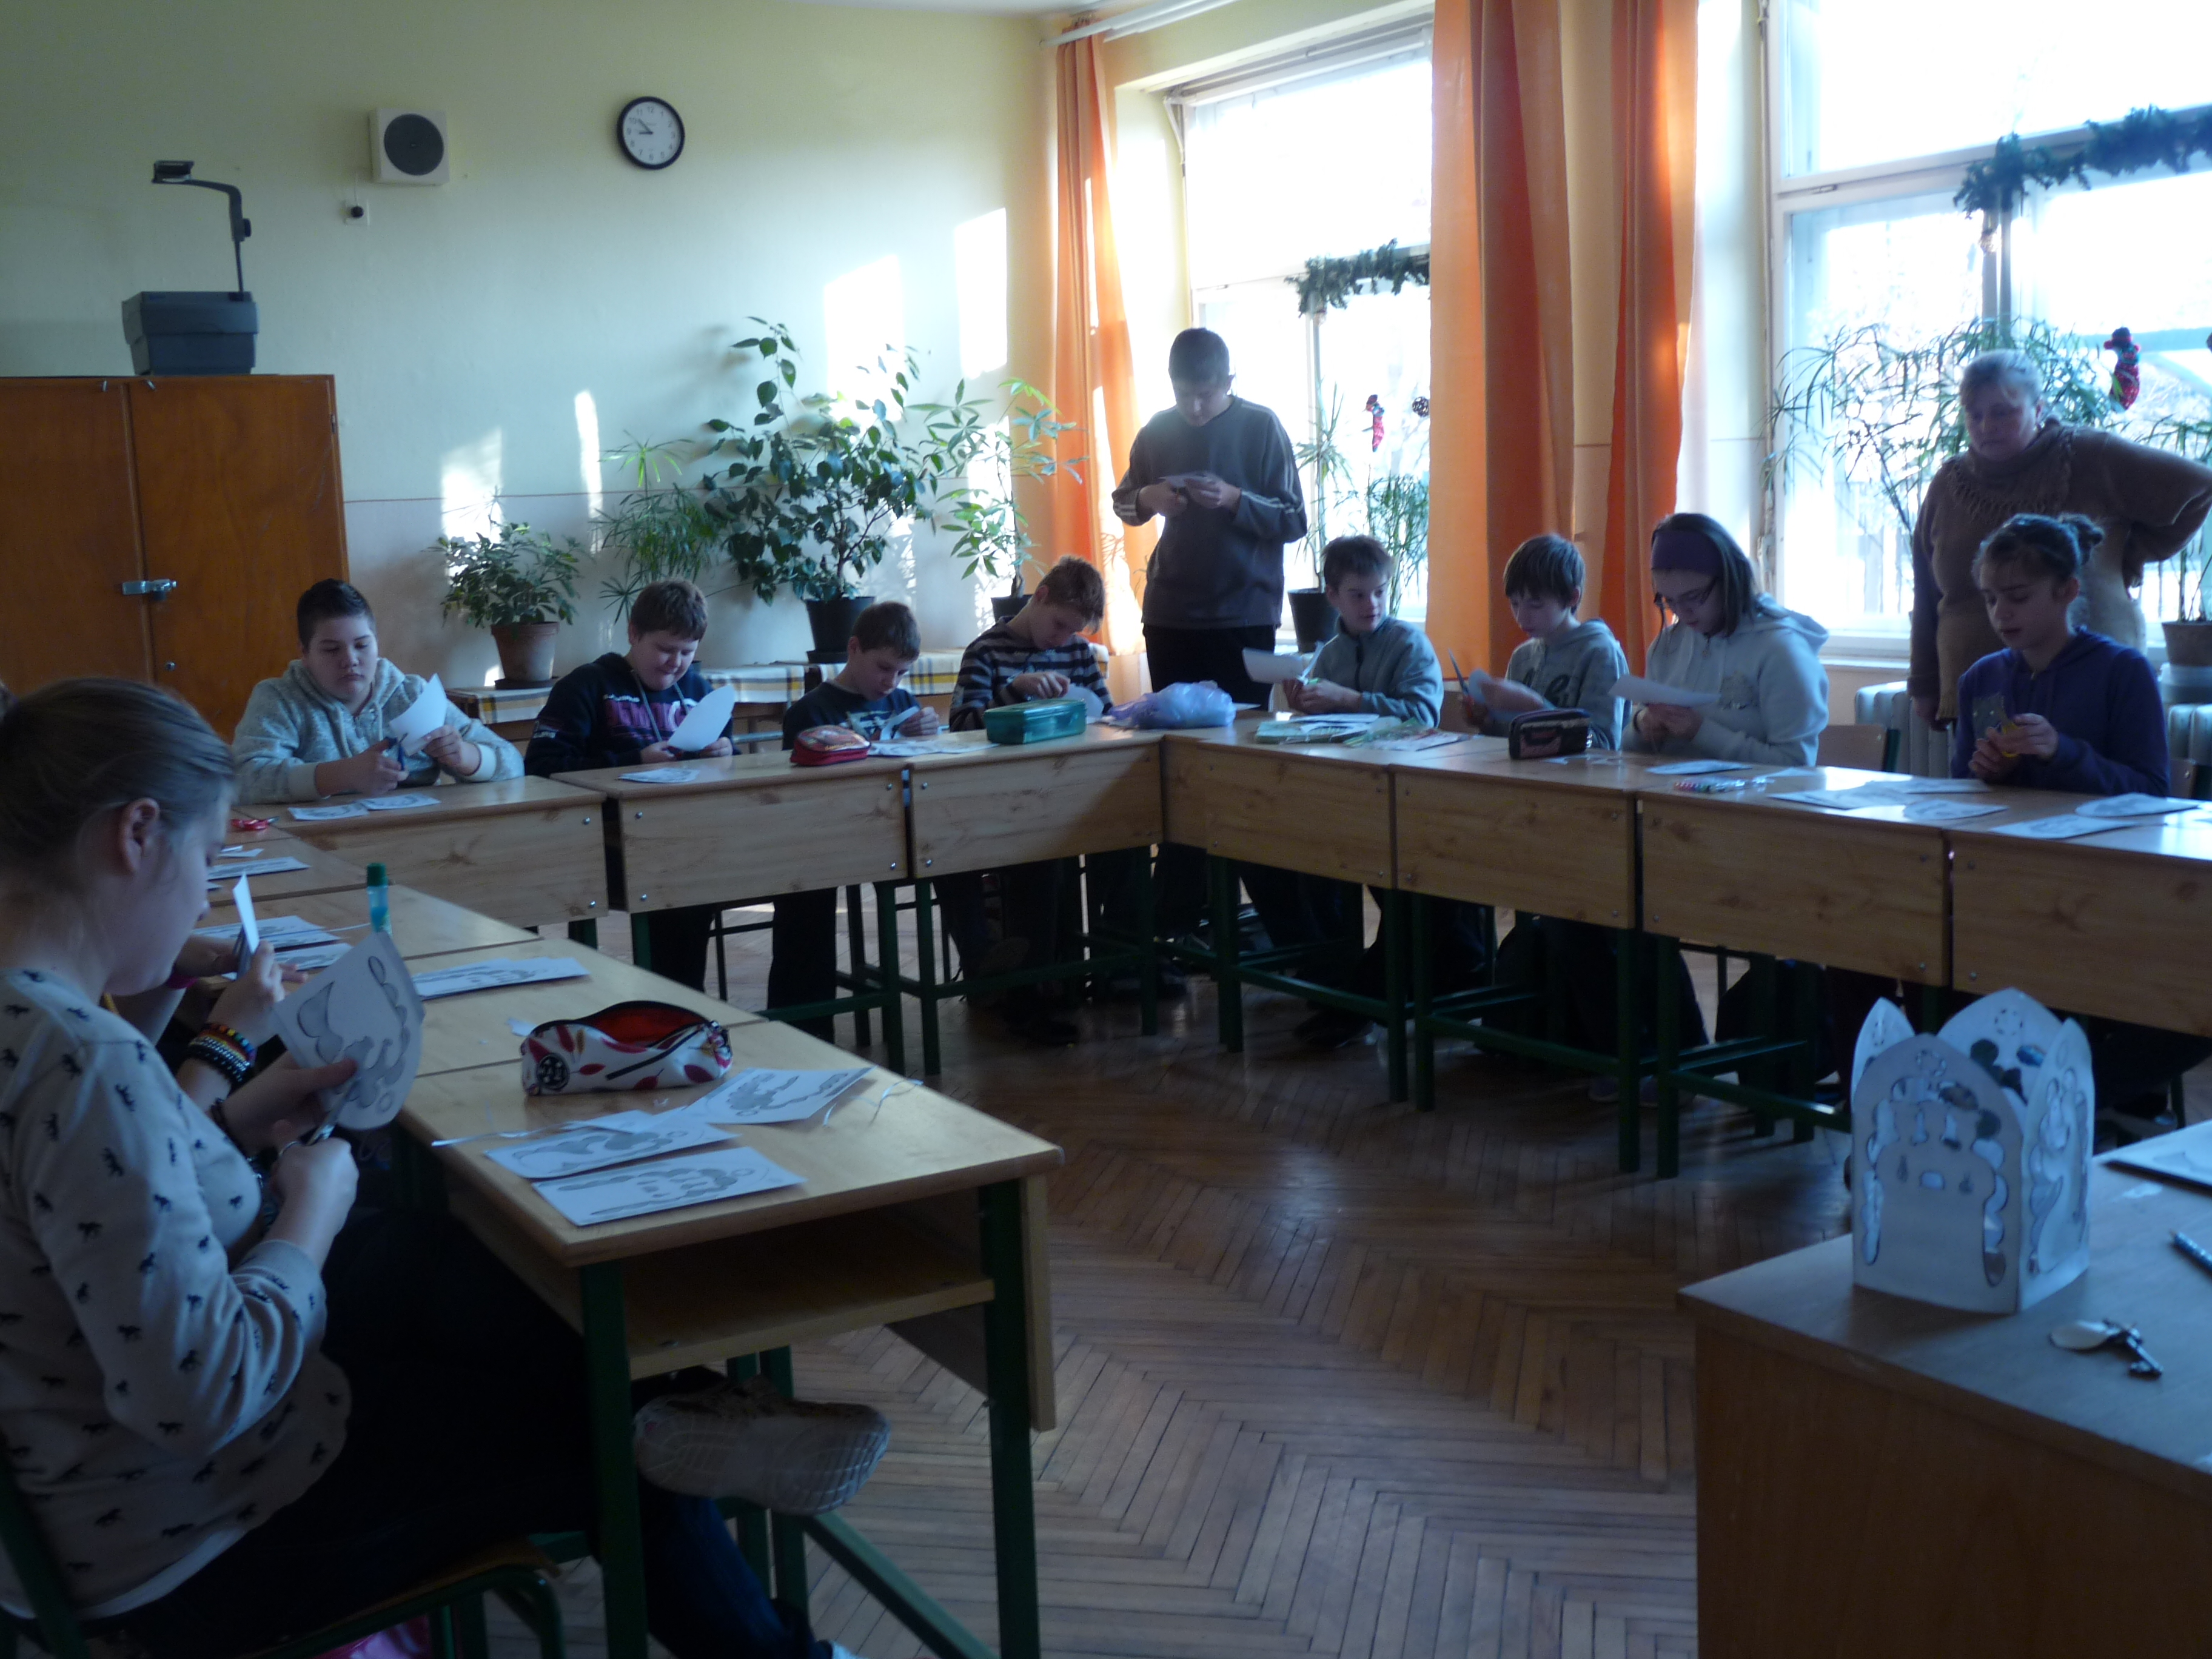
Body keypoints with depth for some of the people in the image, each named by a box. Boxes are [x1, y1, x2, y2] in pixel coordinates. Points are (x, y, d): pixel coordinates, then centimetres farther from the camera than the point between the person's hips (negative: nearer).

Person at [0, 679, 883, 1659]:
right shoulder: (83, 1061, -32)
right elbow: (205, 1395, -33)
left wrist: (235, 1121, 2)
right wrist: (312, 1212, -17)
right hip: (195, 1548, -9)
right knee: (593, 1442, 9)